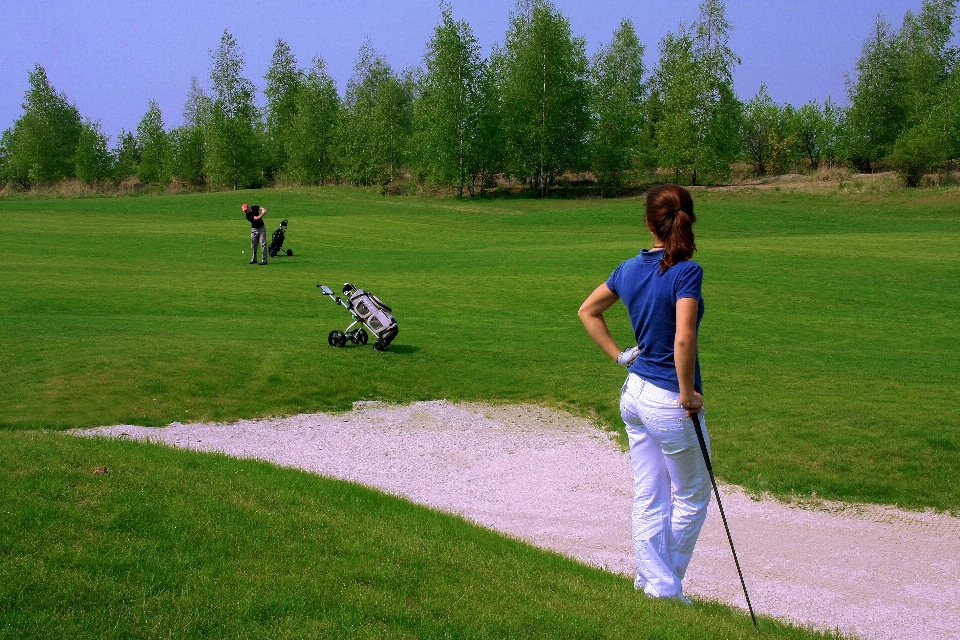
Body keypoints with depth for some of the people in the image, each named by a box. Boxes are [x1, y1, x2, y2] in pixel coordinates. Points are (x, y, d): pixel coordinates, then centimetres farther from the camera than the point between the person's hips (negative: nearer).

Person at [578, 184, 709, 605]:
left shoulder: (630, 269, 4)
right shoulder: (686, 272, -17)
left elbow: (587, 311, 17)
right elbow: (683, 339, -28)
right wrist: (688, 394, -16)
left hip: (634, 392, 7)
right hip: (669, 401, -7)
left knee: (648, 499, 15)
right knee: (692, 498, 13)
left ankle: (651, 581, 23)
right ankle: (665, 588, 21)